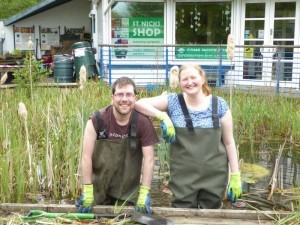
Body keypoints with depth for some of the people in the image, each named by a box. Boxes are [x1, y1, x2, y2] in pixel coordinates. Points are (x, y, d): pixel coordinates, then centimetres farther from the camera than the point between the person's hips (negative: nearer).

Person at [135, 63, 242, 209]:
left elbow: (229, 142, 2)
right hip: (183, 176, 0)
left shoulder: (219, 105, -1)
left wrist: (235, 175, 0)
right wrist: (163, 116, -17)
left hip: (214, 176, 1)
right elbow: (139, 104, -5)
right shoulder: (173, 101, -2)